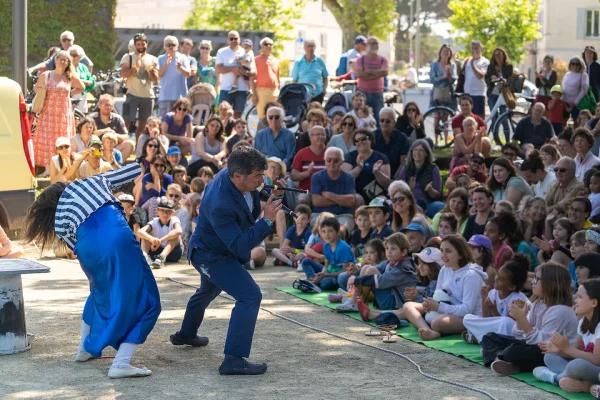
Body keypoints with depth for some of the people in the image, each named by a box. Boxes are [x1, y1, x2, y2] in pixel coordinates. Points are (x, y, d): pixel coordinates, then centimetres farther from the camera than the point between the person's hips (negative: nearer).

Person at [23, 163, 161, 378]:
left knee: (101, 291, 33)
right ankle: (121, 364, -10)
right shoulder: (91, 181, 27)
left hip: (88, 247, 3)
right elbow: (135, 169, 27)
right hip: (116, 236, -3)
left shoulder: (59, 220, 27)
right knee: (144, 301, 2)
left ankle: (85, 349, 47)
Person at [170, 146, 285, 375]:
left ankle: (186, 334, 58)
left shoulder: (229, 174, -15)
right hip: (212, 256, -10)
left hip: (208, 249, 10)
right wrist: (267, 221, -42)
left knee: (208, 291, 33)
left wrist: (271, 197, -12)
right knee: (250, 296, -21)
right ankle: (234, 360, -22)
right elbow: (239, 246, -38)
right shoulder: (220, 205, -40)